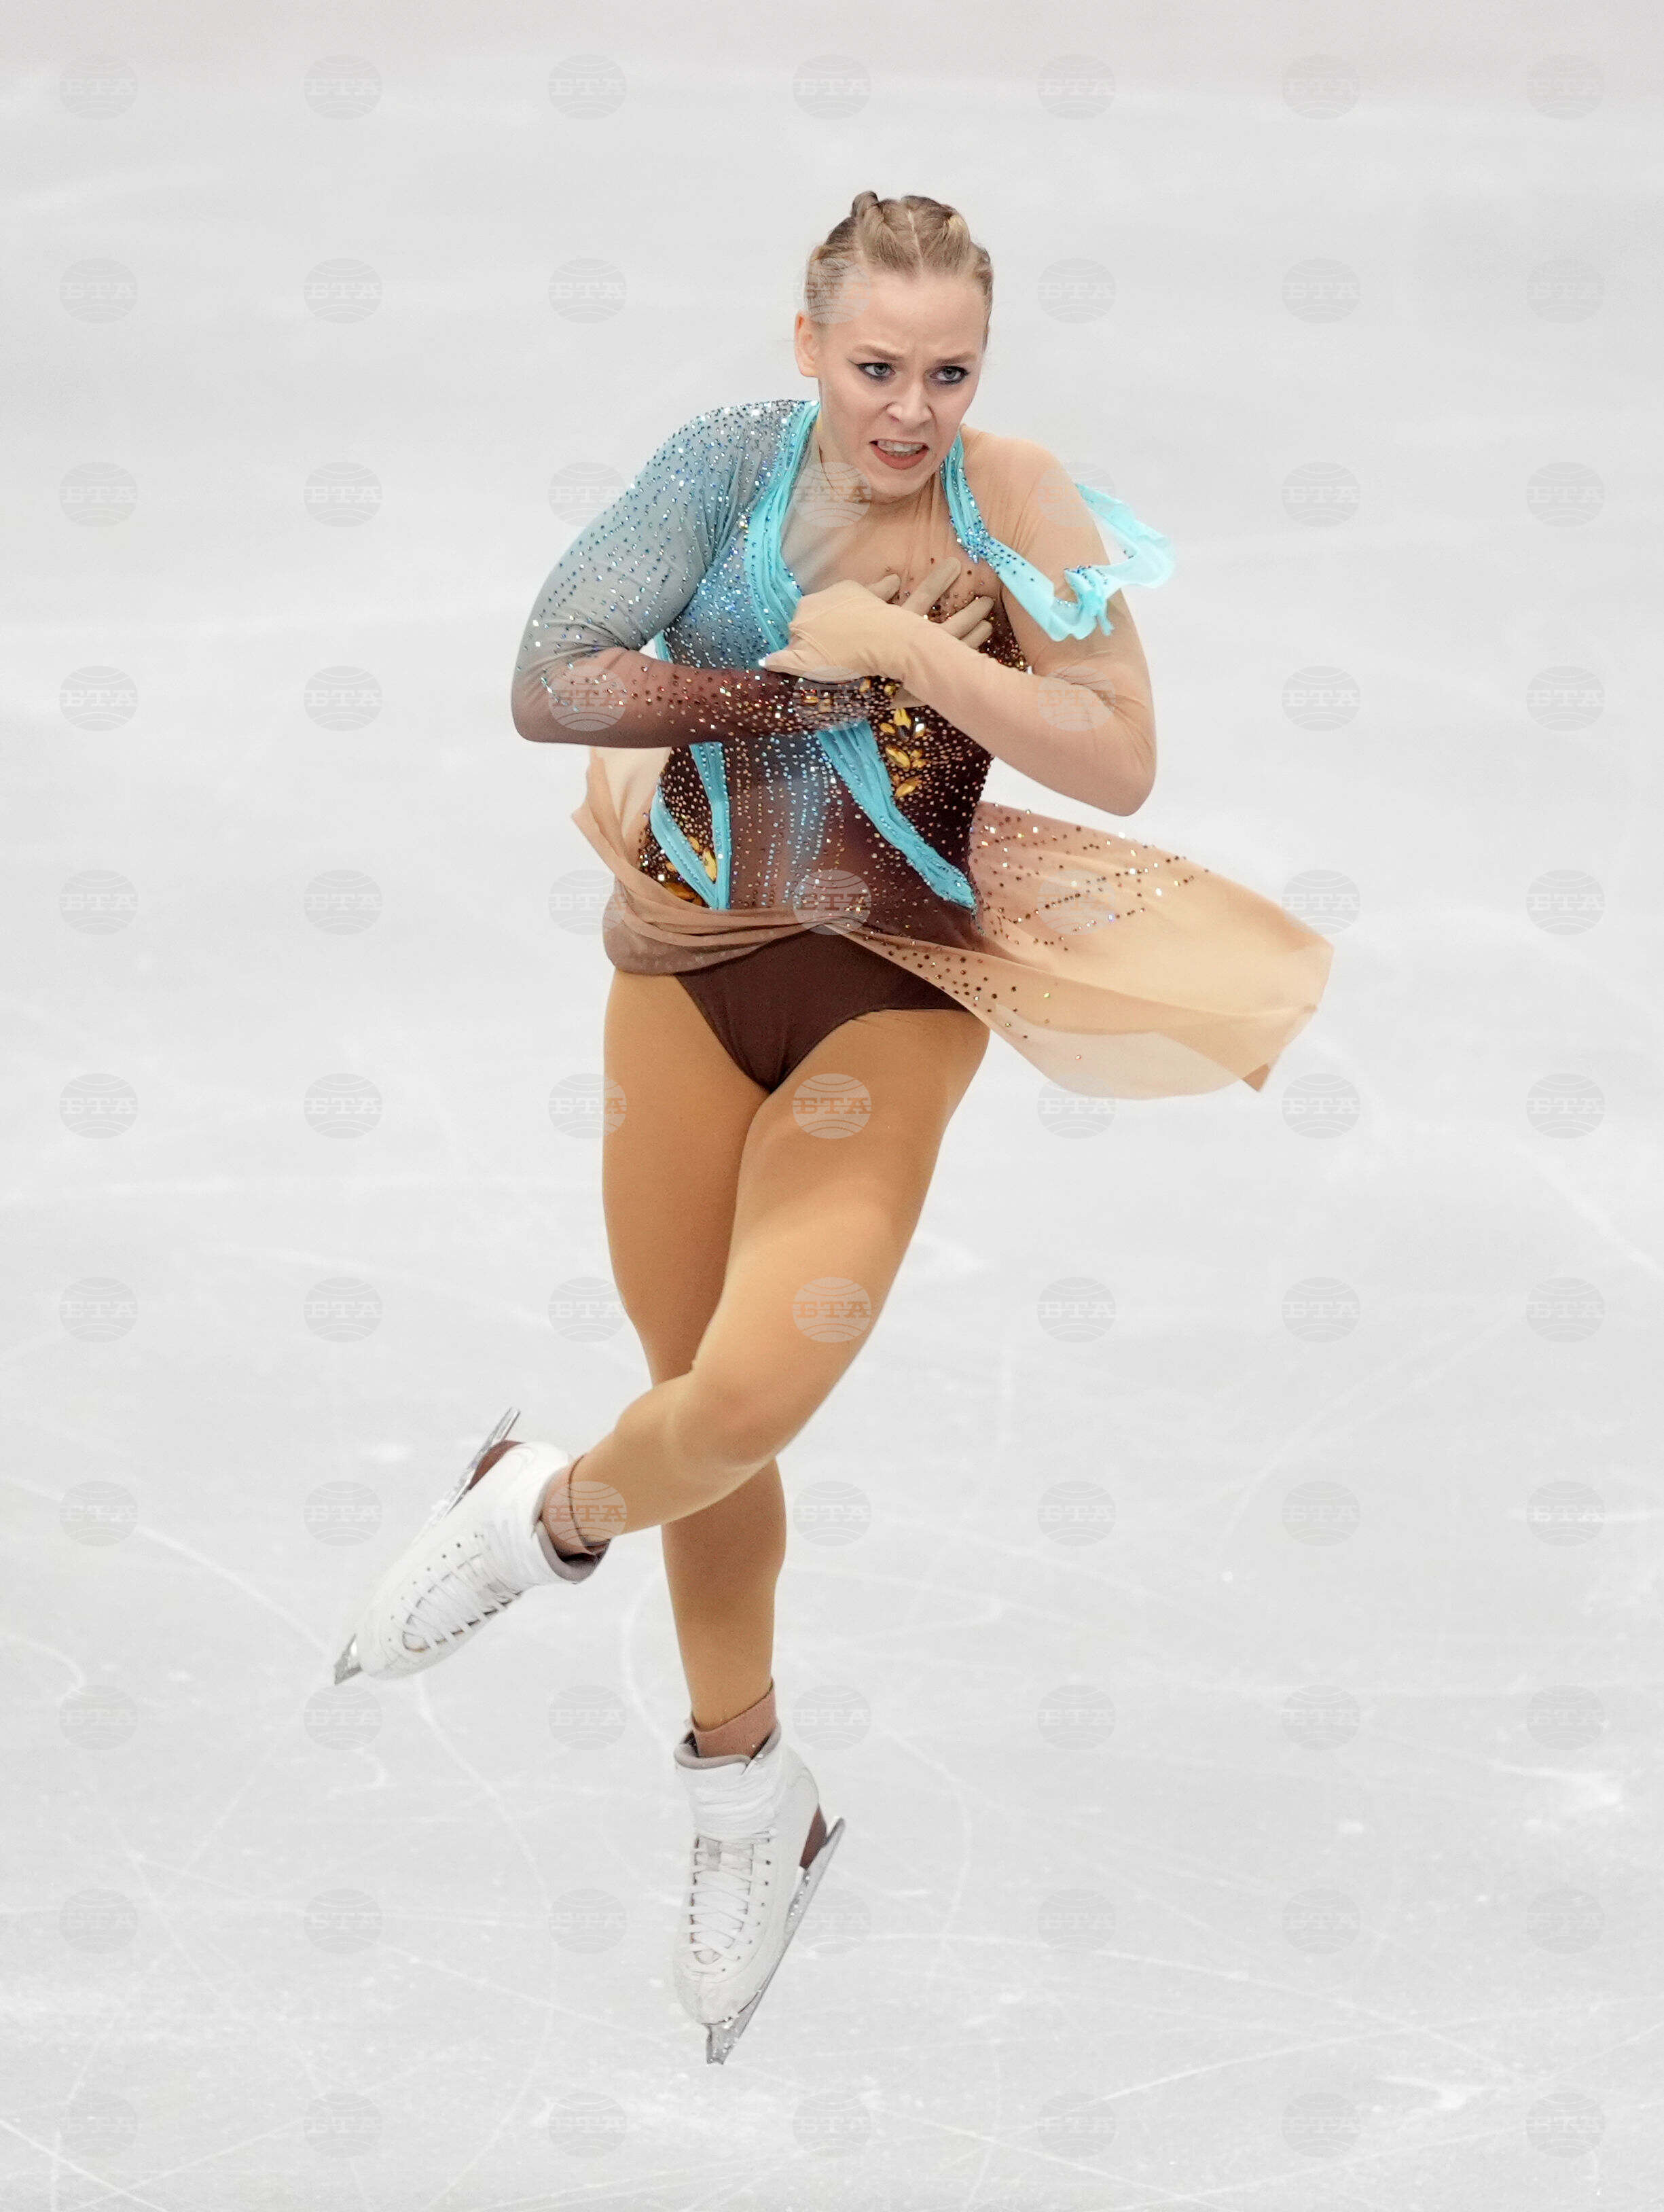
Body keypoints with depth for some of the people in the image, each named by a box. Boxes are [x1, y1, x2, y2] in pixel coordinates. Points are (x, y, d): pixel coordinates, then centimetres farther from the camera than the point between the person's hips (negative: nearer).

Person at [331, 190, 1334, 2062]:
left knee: (753, 1393, -22)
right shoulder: (733, 461, -8)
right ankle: (746, 1794, 33)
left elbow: (1120, 762, -19)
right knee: (706, 1396, 12)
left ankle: (548, 1515, 13)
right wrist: (810, 679, -20)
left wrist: (906, 646, -25)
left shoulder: (1016, 506, -11)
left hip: (893, 997, -2)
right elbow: (550, 683, -15)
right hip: (689, 972, 2)